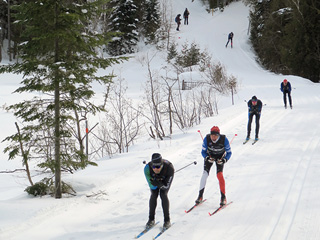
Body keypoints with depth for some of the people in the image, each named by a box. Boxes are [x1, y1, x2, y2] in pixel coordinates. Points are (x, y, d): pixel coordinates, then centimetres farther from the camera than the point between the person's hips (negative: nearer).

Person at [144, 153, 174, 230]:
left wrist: (159, 184, -51)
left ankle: (167, 220, -6)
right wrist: (154, 184, -47)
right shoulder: (147, 168, -37)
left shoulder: (169, 167, -41)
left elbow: (166, 186, -33)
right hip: (154, 178, 1)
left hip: (166, 179, -1)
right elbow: (152, 186, -27)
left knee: (163, 194, -17)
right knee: (154, 195, -13)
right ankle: (151, 219, 0)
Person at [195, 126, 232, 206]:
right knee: (205, 174, -12)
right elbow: (203, 151, -13)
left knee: (219, 175, -19)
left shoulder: (224, 139, -29)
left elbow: (229, 152, -16)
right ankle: (200, 195, 2)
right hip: (209, 156, 1)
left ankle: (223, 197, -10)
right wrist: (208, 158, -31)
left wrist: (224, 160, -33)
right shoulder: (207, 139, -26)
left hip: (220, 157, -1)